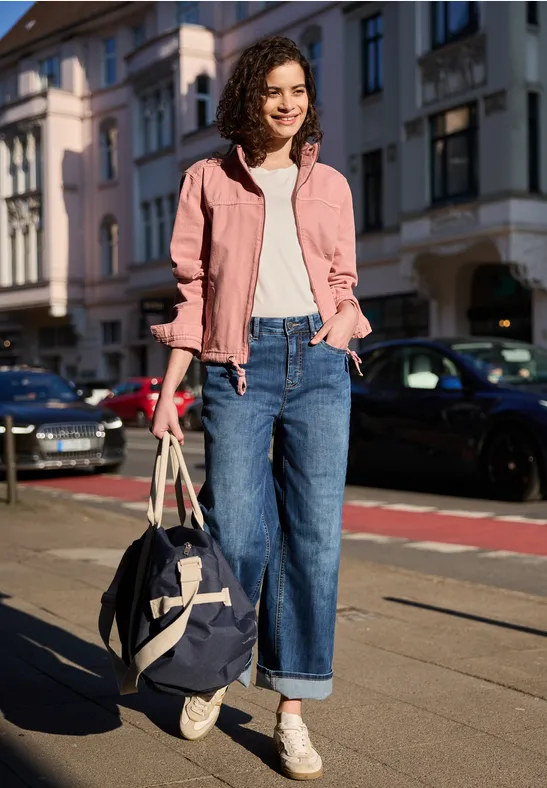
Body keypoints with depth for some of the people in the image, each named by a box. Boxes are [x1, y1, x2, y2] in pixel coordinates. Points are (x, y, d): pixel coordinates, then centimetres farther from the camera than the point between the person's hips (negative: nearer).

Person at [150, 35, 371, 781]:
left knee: (315, 533, -3)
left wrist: (342, 320, -5)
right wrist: (168, 391, 1)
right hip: (238, 363, -2)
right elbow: (192, 292, 7)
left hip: (319, 361, 2)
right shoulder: (208, 181, 10)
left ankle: (292, 712, 7)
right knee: (236, 531, -5)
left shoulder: (330, 185, 15)